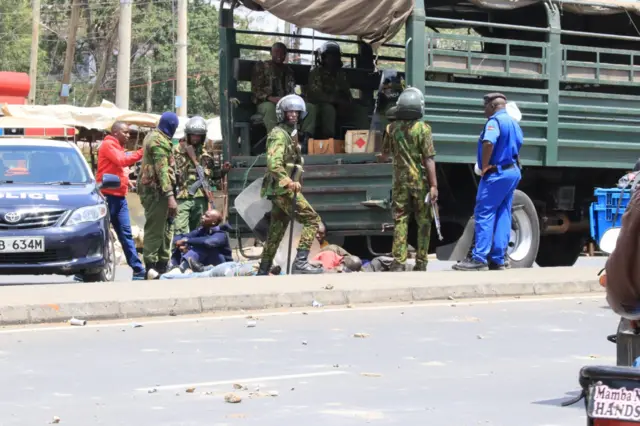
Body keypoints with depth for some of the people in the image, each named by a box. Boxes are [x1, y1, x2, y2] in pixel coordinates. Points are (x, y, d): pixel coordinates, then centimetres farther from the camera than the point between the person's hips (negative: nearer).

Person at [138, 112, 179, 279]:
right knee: (155, 229, -10)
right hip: (157, 190, -10)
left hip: (150, 188, 10)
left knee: (165, 227, 15)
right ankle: (151, 267, -11)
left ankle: (162, 264, 20)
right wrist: (170, 195, -25)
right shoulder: (159, 141, -13)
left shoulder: (153, 136, 19)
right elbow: (162, 170, -21)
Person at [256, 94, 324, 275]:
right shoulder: (279, 135, -12)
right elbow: (274, 164, -24)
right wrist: (289, 183, -31)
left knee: (276, 232, 12)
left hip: (282, 189, 10)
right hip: (283, 189, -10)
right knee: (312, 220, -14)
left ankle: (263, 271, 16)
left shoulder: (291, 133, 19)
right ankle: (300, 263, -20)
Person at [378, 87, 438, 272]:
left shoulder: (392, 128, 1)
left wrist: (384, 156, 39)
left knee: (400, 221, 5)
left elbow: (384, 154, 14)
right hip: (421, 182, -3)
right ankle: (421, 262, 7)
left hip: (400, 181, 3)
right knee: (423, 222, 6)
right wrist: (433, 185, -12)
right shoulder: (423, 128, -10)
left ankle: (398, 262, -2)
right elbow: (429, 159, -14)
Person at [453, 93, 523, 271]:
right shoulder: (514, 123, 17)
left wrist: (484, 167, -20)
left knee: (484, 214, -9)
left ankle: (479, 258, -13)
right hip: (513, 171, 9)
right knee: (503, 215, 8)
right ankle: (497, 259, 7)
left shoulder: (495, 120, -12)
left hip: (497, 173, -9)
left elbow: (489, 143, -28)